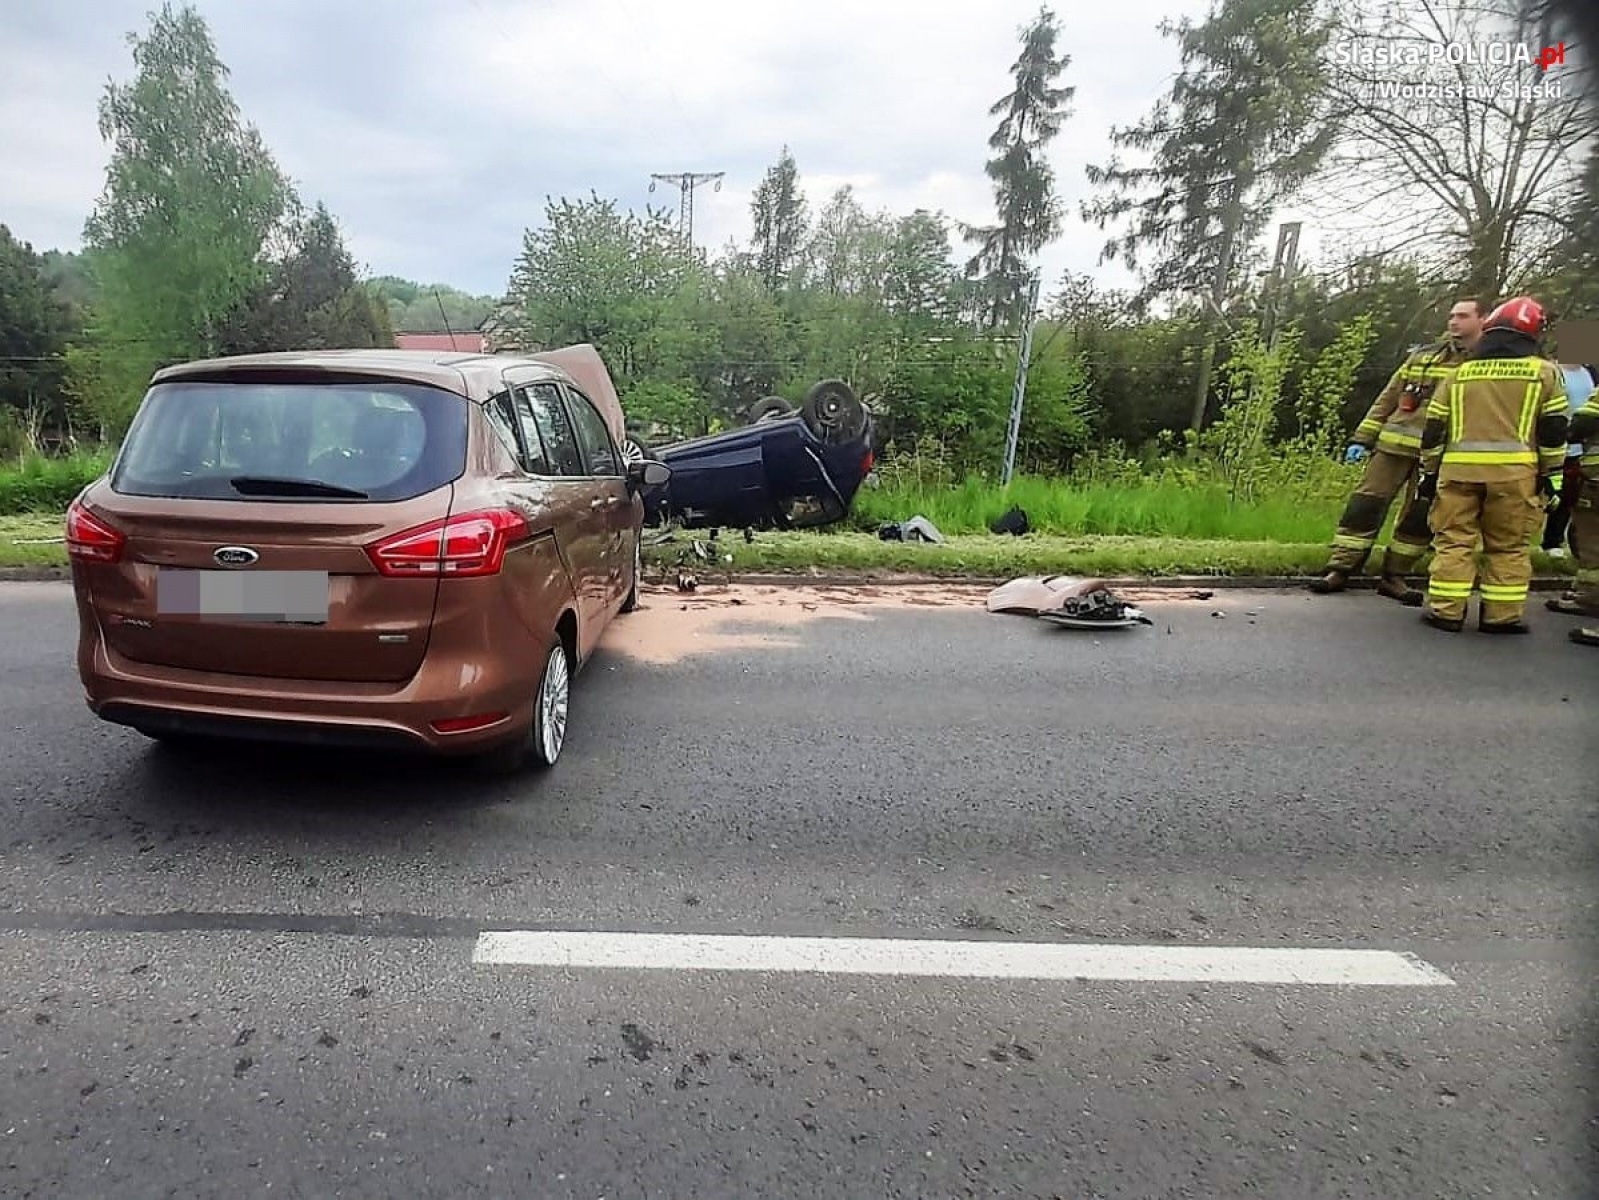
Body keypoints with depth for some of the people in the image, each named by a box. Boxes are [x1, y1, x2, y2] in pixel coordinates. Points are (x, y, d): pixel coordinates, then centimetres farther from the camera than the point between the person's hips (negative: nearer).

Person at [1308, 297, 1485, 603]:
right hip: (1394, 444, 2)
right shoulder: (1422, 355, 15)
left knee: (1419, 517, 4)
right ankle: (1340, 569, 1)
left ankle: (1394, 576, 16)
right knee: (1366, 504, -3)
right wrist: (1362, 438, 7)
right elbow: (1388, 398, 15)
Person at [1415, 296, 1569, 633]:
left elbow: (1433, 429, 12)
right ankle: (1502, 615, 8)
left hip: (1459, 468, 2)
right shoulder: (1545, 372, 8)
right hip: (1513, 470, -1)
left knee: (1453, 540, 5)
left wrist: (1428, 472, 16)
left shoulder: (1460, 374, 14)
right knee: (1509, 545, 6)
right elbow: (1554, 430, 4)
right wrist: (1551, 476, 9)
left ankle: (1446, 611, 3)